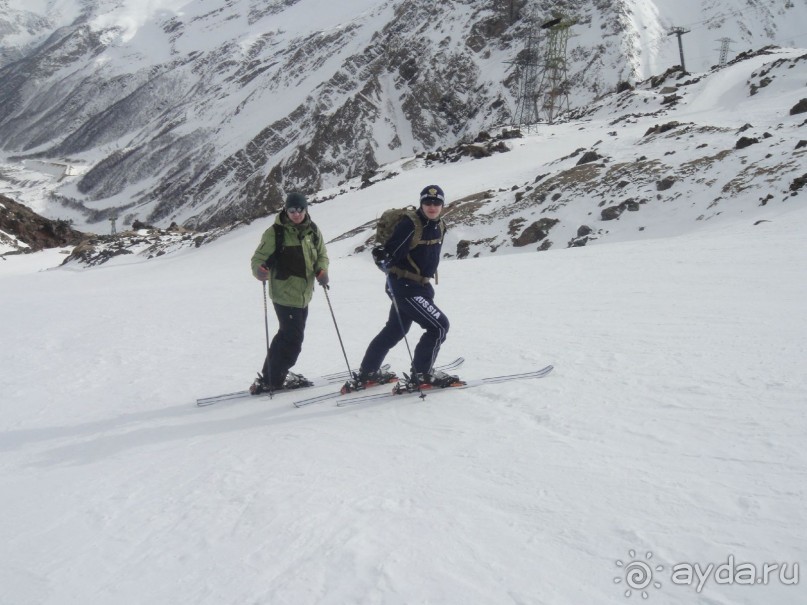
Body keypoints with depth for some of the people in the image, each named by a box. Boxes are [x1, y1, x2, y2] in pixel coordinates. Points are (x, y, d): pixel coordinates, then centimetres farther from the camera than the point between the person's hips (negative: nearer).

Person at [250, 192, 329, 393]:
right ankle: (273, 380, 7)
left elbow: (321, 255, 14)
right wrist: (259, 270, -32)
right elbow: (259, 257, -10)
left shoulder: (313, 231, 5)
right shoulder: (275, 232, -10)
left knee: (288, 335, 17)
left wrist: (322, 271, -6)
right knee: (293, 337, -8)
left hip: (304, 293, 7)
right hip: (284, 293, -7)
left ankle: (272, 376, 32)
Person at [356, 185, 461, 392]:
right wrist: (381, 257, -41)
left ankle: (368, 372, 33)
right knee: (439, 326, -11)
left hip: (420, 285, 9)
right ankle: (421, 376, 0)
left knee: (396, 329, 20)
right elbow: (390, 251, -21)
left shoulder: (439, 226, 7)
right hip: (404, 286, -9)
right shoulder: (410, 224, -18)